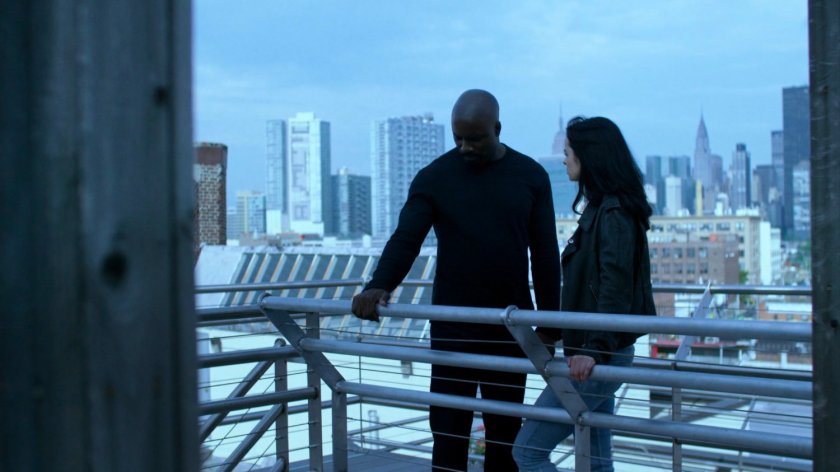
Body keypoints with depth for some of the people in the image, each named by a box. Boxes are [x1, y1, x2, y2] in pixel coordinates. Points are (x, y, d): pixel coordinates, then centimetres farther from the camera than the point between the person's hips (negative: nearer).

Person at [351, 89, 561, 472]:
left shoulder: (530, 176, 3)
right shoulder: (434, 178, -2)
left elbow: (545, 254, 5)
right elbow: (405, 240, -11)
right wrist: (378, 286, -31)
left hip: (511, 327, 2)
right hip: (452, 326, -1)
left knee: (505, 429, 9)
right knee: (448, 428, -1)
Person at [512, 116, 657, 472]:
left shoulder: (613, 213, -14)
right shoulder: (599, 208, 15)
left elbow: (615, 288, -23)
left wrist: (594, 350, -30)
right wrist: (549, 332, 26)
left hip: (600, 357, -10)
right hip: (595, 352, 10)